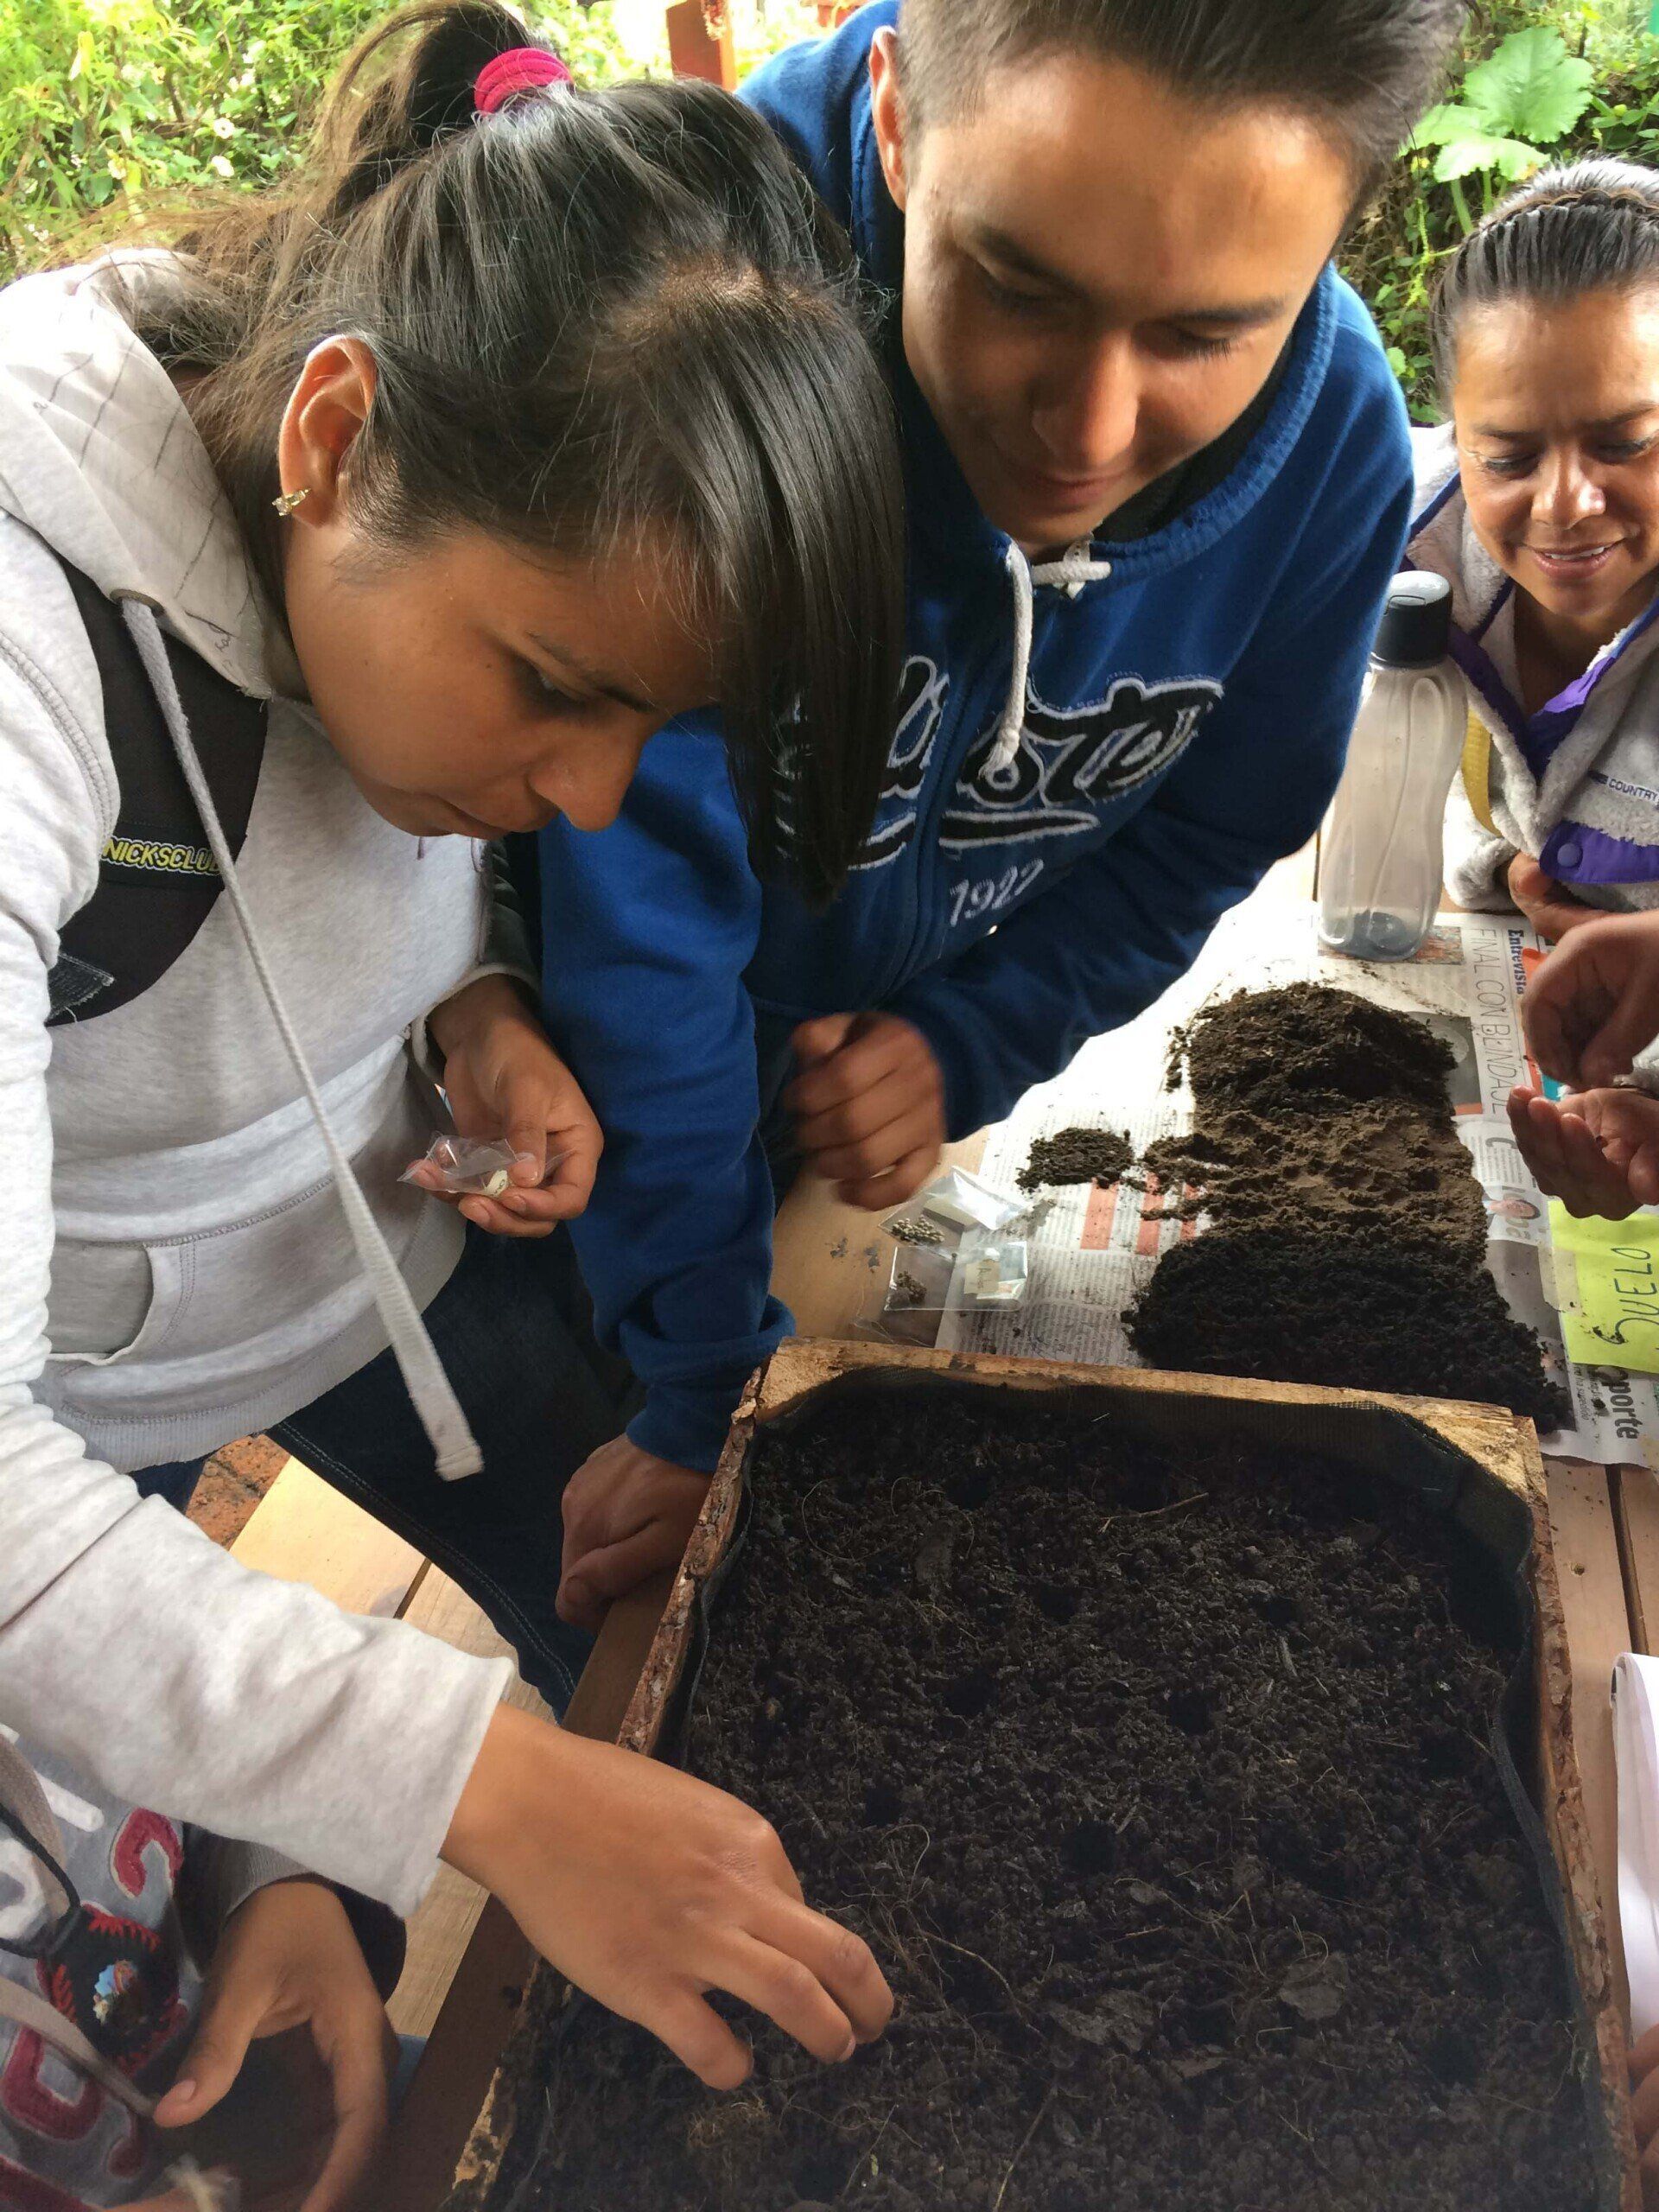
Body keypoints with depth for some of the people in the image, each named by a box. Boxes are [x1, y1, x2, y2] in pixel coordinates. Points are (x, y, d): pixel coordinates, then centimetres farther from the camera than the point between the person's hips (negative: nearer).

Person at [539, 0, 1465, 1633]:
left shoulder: (1340, 436, -21)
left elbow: (1204, 834, -3)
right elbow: (639, 913, -32)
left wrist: (968, 1045, -18)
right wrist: (704, 1398, -24)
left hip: (925, 1102, 3)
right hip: (608, 1118, -3)